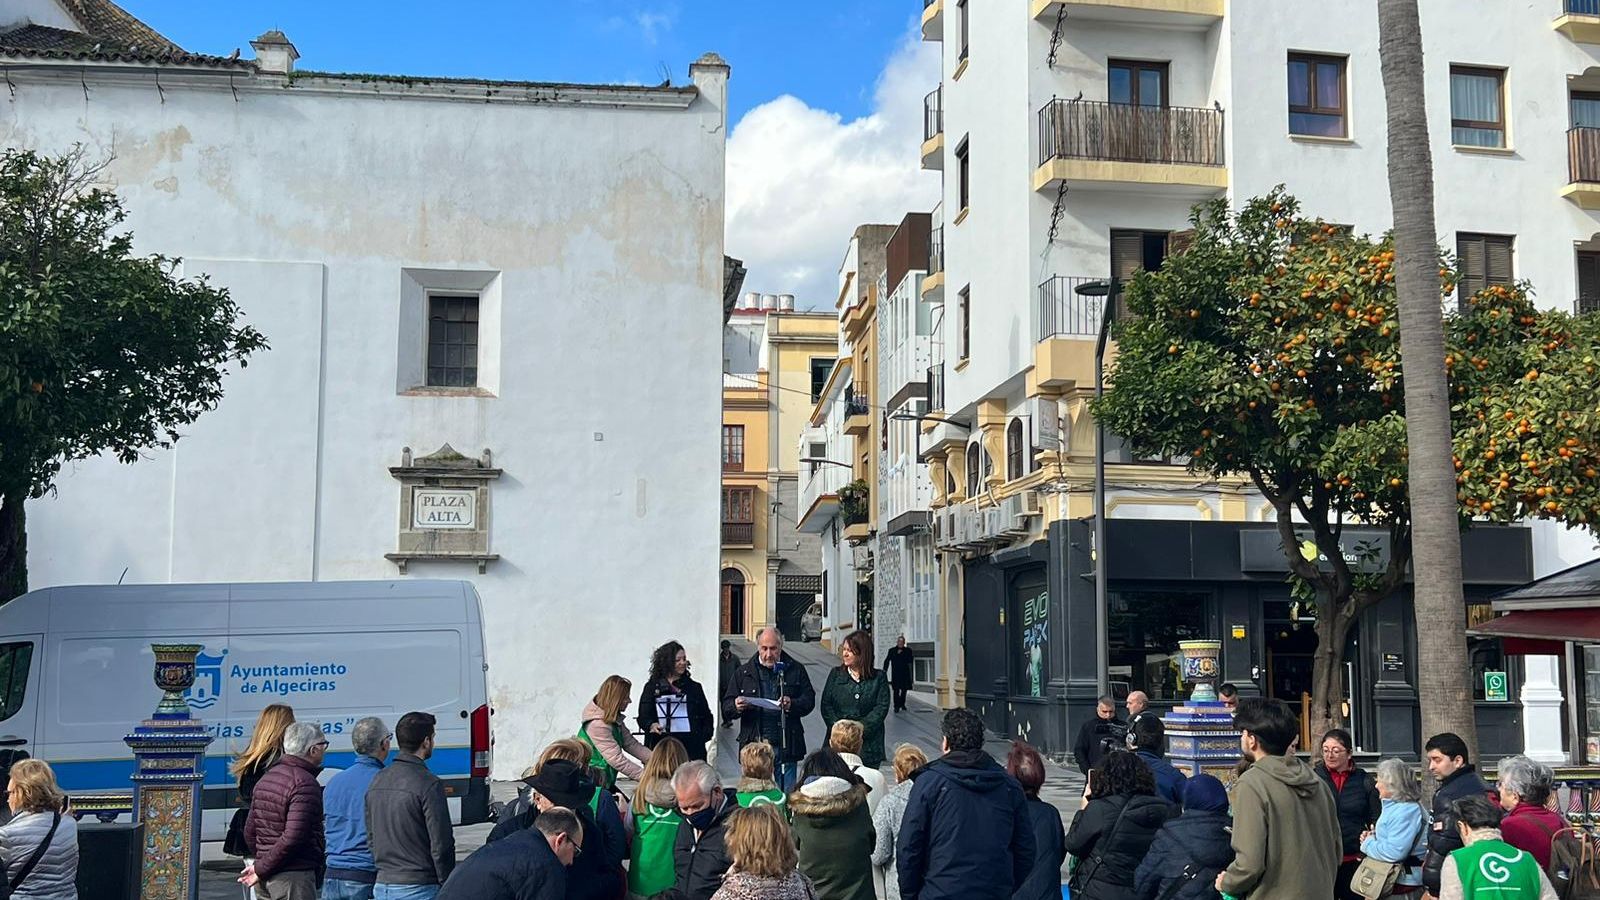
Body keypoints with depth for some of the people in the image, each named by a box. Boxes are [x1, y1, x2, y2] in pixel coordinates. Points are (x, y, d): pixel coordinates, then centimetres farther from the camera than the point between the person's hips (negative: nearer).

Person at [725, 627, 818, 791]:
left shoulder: (795, 670, 7)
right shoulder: (743, 673, 10)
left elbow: (809, 700, 3)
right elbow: (726, 707, 9)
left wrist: (792, 704, -18)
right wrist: (736, 707, -14)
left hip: (785, 746, -1)